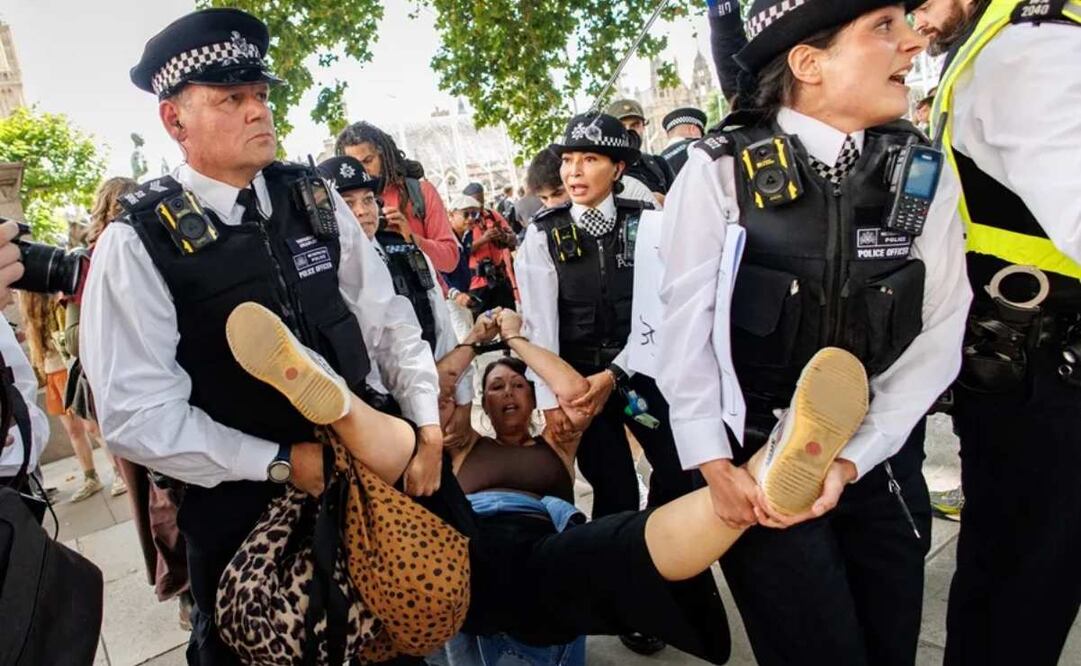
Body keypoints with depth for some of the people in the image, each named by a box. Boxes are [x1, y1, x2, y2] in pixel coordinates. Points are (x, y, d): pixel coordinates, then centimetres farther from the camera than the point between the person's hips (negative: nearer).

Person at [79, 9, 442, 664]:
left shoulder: (315, 198, -3)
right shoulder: (138, 241, -15)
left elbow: (386, 316, -1)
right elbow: (140, 415, -17)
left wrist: (428, 426, -9)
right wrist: (281, 462, -18)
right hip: (239, 507, -3)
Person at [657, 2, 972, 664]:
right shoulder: (719, 171, -9)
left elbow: (938, 336, -3)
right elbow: (685, 330, -9)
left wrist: (851, 460, -12)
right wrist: (715, 465, -13)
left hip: (880, 459, 4)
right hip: (756, 459, -3)